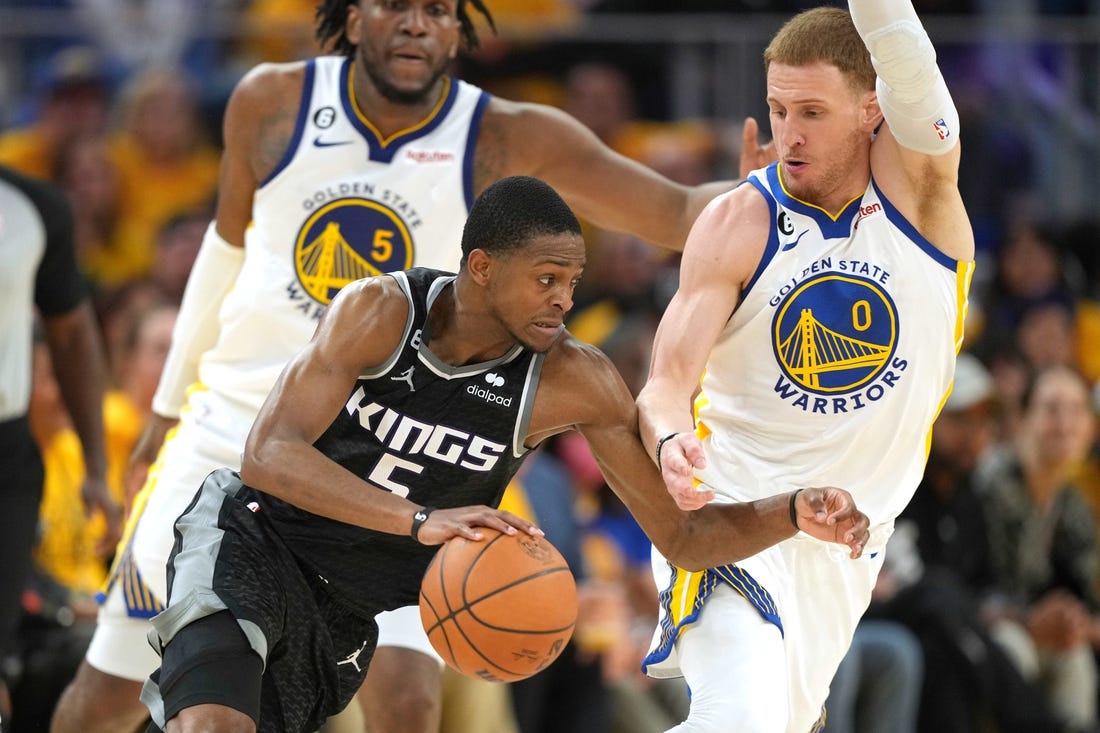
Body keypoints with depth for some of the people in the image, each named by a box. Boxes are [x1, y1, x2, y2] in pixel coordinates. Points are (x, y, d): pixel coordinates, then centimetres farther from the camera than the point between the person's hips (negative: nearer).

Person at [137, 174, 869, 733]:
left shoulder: (574, 382, -13)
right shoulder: (381, 311, -20)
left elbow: (683, 535, -6)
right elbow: (268, 455, -30)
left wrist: (795, 512, -25)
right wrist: (420, 521, -42)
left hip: (345, 616, 4)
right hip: (252, 542, -4)